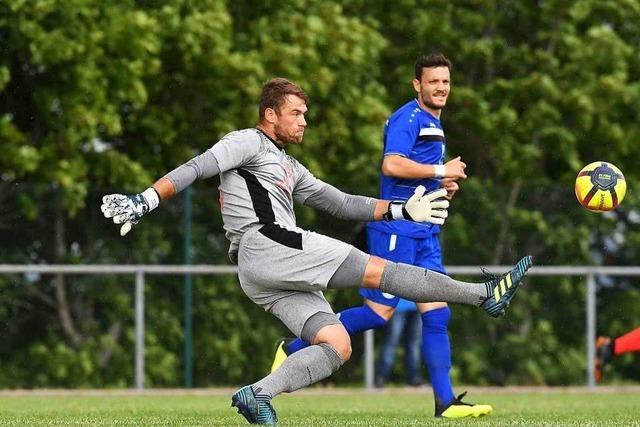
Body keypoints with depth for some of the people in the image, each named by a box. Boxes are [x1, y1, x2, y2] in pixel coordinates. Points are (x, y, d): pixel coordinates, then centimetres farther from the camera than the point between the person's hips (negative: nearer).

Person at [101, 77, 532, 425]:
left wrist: (402, 210, 27)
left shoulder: (290, 168, 32)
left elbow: (339, 202, 32)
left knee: (337, 346, -4)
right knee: (376, 269, -9)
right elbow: (195, 169, -6)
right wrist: (145, 201, -19)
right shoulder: (248, 143, 5)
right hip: (264, 246, -10)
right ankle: (486, 294, -9)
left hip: (280, 274, 10)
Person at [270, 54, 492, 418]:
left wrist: (444, 185, 12)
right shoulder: (409, 118, -10)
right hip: (397, 228, -9)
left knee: (437, 315, 0)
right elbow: (392, 165, -24)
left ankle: (446, 402, -2)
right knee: (379, 313, -9)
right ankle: (294, 350, 3)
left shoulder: (434, 125, 21)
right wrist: (441, 171, -16)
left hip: (424, 233, 9)